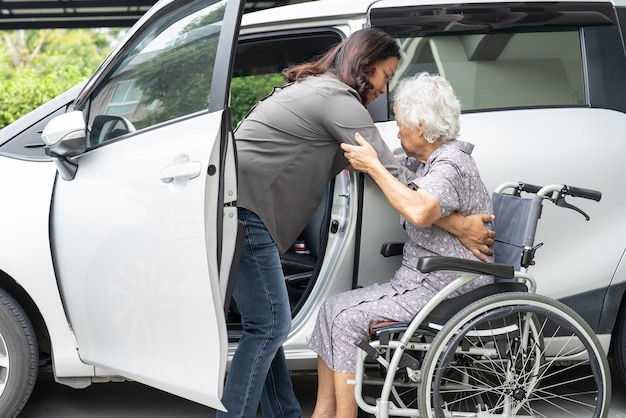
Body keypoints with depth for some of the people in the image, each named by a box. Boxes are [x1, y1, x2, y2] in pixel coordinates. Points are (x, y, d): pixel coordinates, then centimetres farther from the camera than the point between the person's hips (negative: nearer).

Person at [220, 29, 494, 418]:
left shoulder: (312, 87, 22)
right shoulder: (339, 100, -9)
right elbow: (393, 176, -11)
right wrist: (461, 226, -7)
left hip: (232, 206, 10)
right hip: (244, 211, -10)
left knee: (267, 325, 12)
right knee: (268, 327, -8)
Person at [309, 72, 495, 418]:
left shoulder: (450, 166, -18)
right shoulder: (424, 161, 12)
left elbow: (420, 212, -39)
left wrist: (373, 166, -29)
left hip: (447, 293, -10)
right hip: (416, 282, 10)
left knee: (349, 320, -16)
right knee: (332, 309, 1)